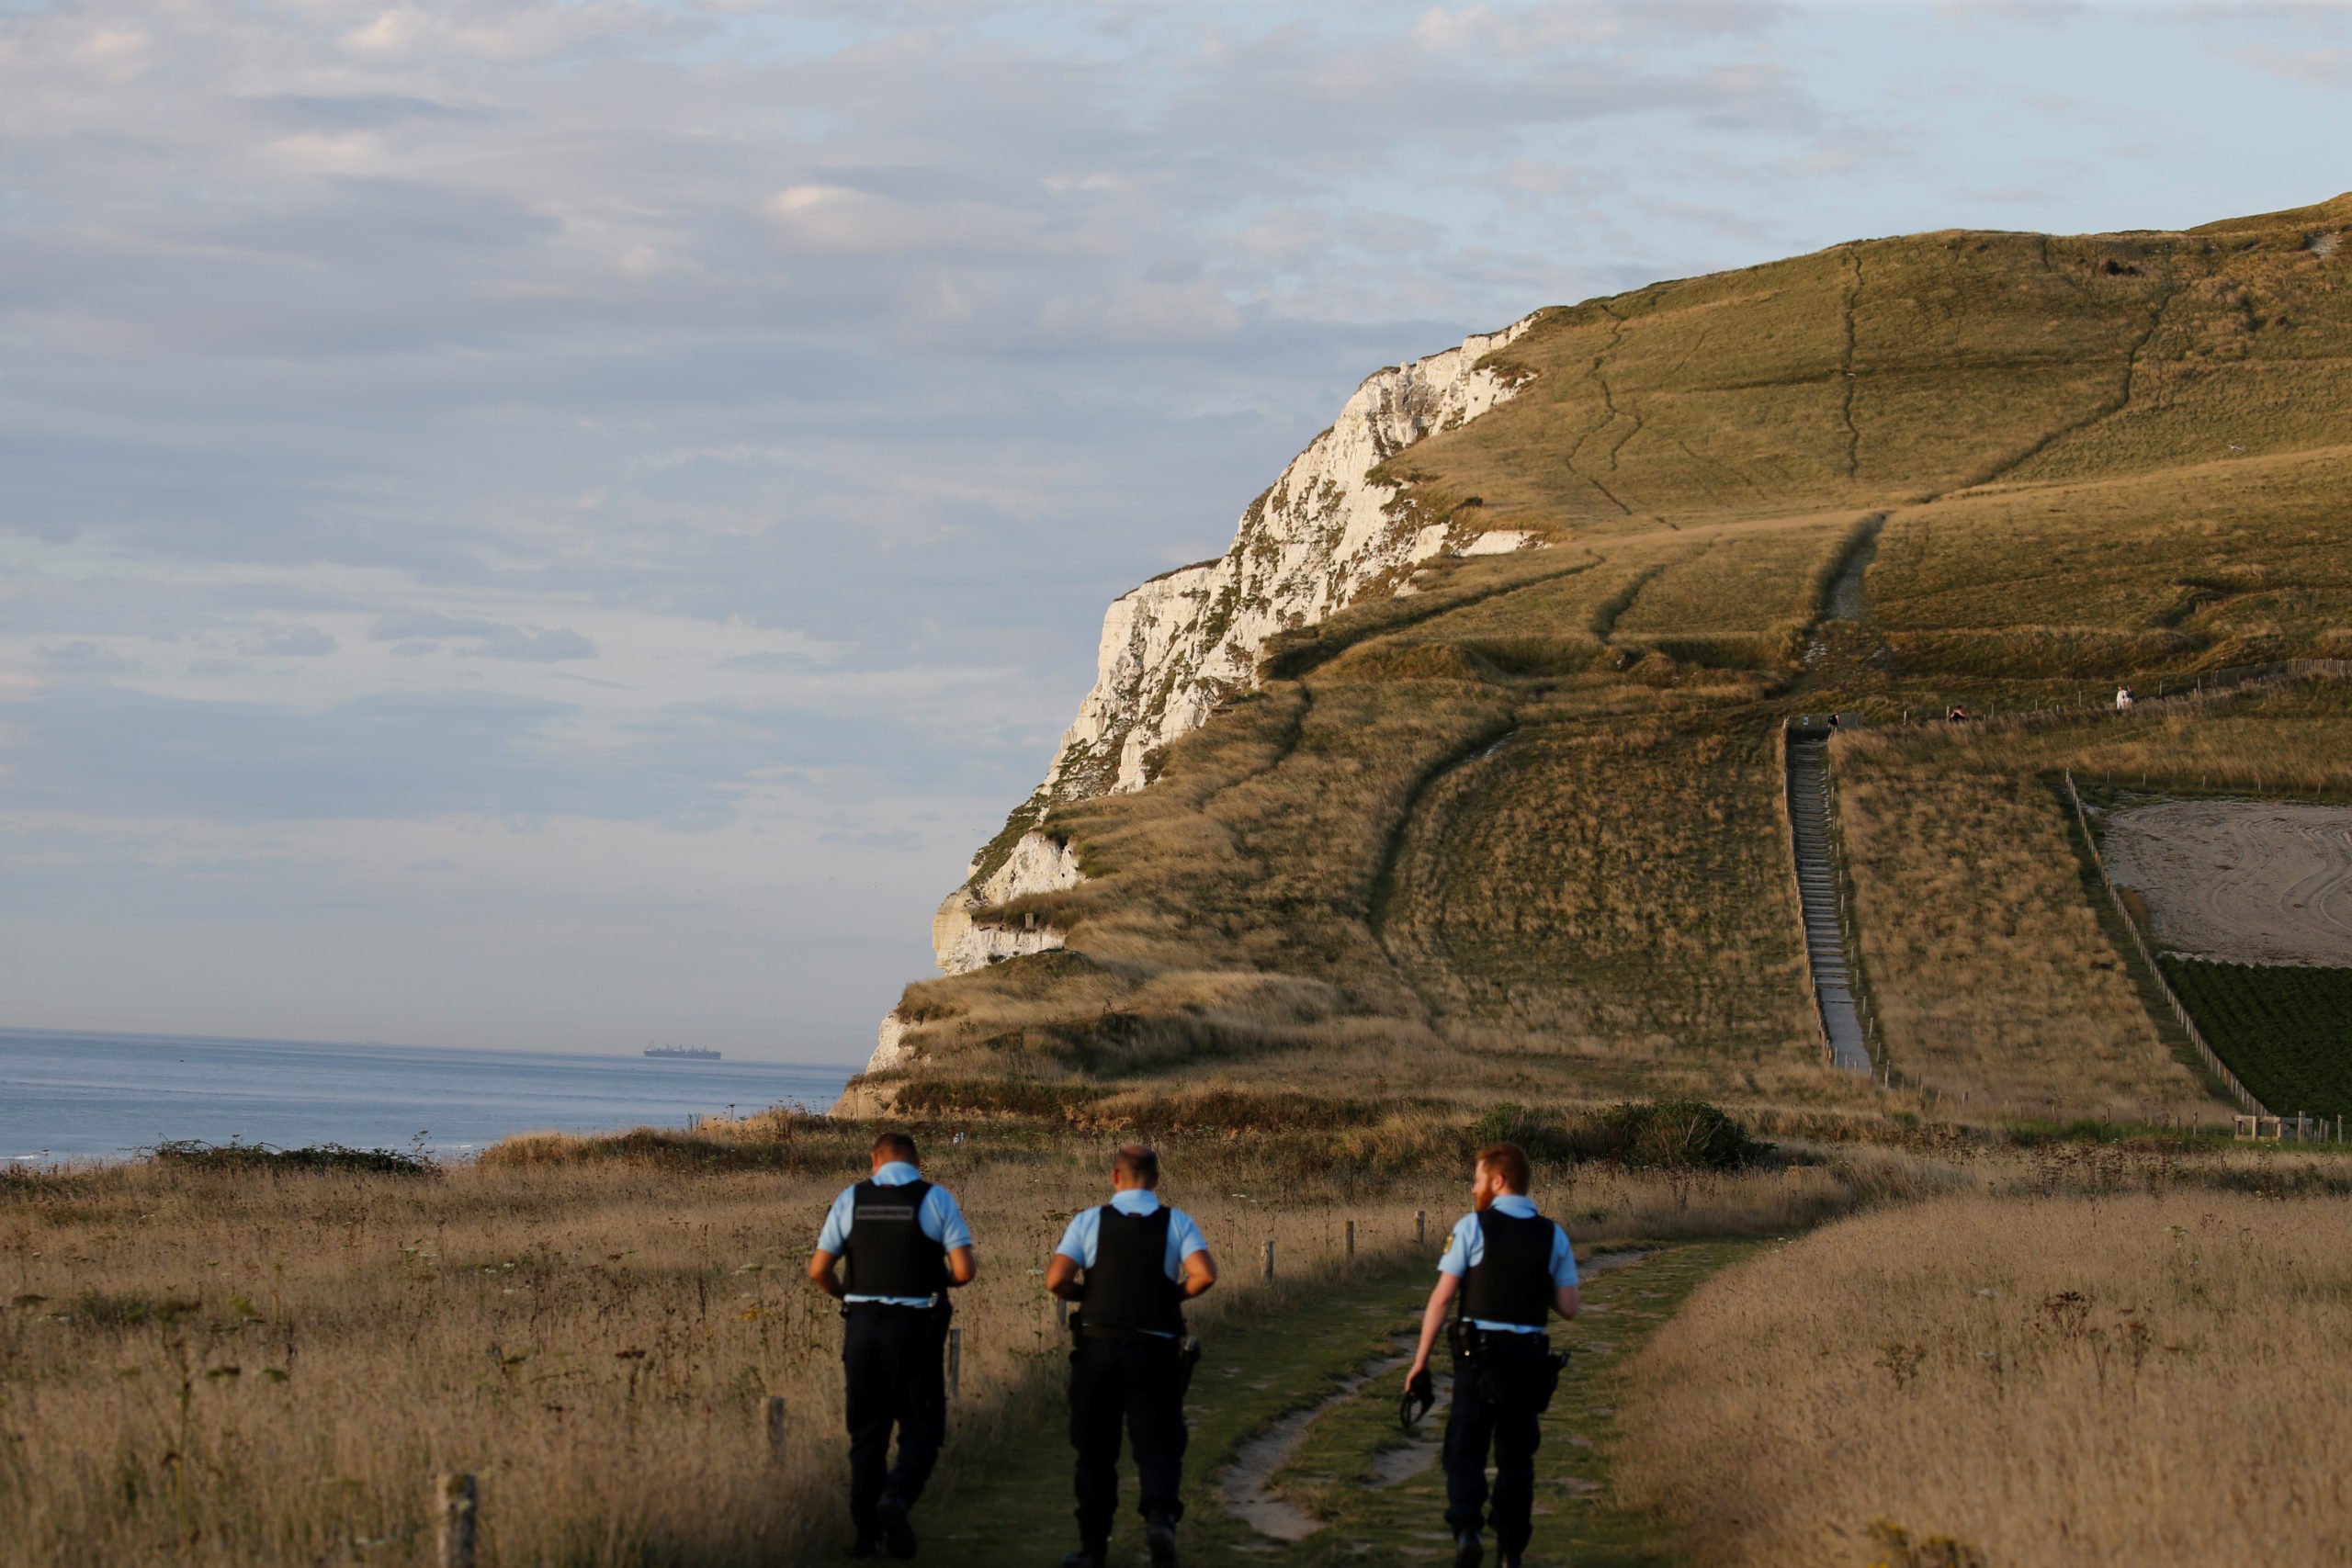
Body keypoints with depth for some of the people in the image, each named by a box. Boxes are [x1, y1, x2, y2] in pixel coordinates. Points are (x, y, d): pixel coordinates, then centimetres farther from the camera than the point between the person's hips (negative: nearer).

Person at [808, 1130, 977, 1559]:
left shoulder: (851, 1199, 4)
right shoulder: (936, 1199, -3)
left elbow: (819, 1270, 2)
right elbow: (964, 1271, -8)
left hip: (862, 1326, 3)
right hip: (916, 1328, -3)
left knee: (867, 1431, 13)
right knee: (922, 1428, 8)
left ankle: (866, 1531, 10)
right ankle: (898, 1496, -19)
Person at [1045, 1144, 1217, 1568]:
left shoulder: (1089, 1222, -1)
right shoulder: (1177, 1223, 1)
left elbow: (1055, 1280, -10)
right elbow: (1205, 1274, -13)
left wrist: (1086, 1293, 10)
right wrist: (1176, 1294, 7)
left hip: (1097, 1347, 0)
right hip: (1155, 1353, 0)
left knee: (1095, 1452, 13)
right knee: (1158, 1448, 5)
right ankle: (1160, 1514, -24)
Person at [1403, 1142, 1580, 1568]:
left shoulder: (1472, 1226, -6)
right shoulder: (1553, 1236, 4)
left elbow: (1442, 1297, -8)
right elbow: (1568, 1307, 4)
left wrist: (1420, 1360, -3)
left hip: (1478, 1356, -3)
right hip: (1530, 1358, 3)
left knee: (1465, 1450, 0)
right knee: (1516, 1455, 15)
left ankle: (1466, 1529, -23)